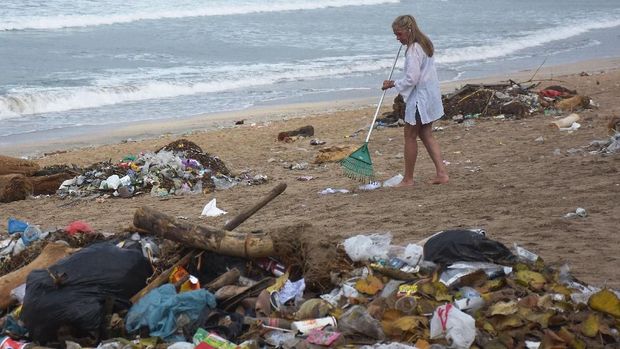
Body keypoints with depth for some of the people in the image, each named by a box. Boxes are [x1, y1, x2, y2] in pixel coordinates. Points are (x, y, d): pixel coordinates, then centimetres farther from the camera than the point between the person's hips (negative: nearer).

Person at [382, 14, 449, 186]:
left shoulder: (413, 49, -19)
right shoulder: (424, 45, 11)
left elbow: (412, 79, -22)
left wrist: (393, 84, -9)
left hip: (419, 98, -10)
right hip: (429, 95, 10)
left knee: (410, 136, 1)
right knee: (426, 135, 13)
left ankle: (408, 179, 8)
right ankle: (441, 173, 6)